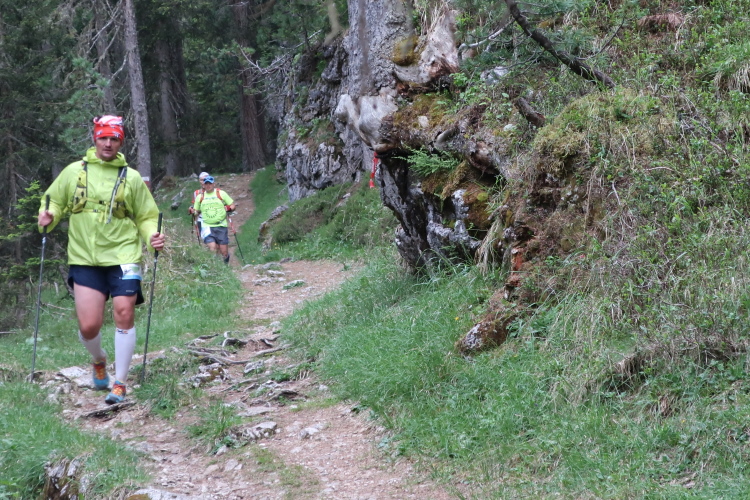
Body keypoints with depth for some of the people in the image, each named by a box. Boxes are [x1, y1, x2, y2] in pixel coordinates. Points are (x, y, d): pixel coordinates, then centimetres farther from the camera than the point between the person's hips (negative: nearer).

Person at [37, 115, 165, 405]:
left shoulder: (132, 177, 4)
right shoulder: (74, 172, 6)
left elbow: (146, 217, 9)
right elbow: (54, 202, 15)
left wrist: (153, 236, -11)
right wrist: (48, 218, -7)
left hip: (123, 257, -1)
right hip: (84, 259, 1)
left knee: (124, 316, -9)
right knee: (89, 326, -4)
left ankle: (120, 383, 6)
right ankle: (98, 361, 31)